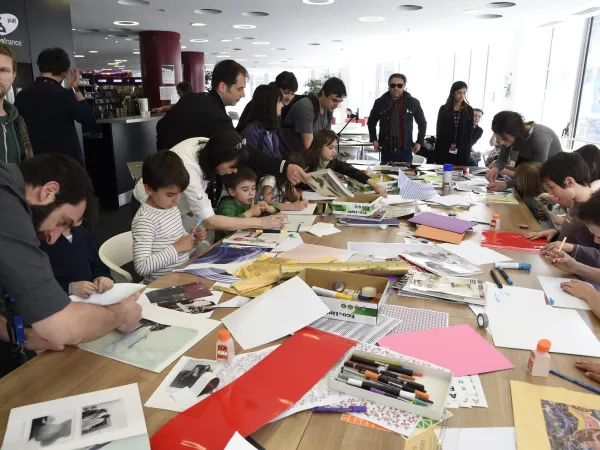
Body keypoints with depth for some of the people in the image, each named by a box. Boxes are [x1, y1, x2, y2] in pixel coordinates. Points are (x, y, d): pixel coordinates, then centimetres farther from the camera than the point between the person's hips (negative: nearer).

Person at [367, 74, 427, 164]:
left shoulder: (413, 102, 1)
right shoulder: (380, 102, 2)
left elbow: (422, 123, 12)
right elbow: (371, 122, 15)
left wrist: (419, 142, 6)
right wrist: (374, 140, 5)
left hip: (405, 150, 0)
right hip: (386, 149, 1)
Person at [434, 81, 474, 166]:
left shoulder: (469, 110, 6)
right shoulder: (444, 109, 4)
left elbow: (470, 132, 6)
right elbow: (439, 130, 4)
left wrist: (468, 150, -2)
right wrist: (439, 148, -4)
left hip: (462, 151, 0)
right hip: (444, 150, 0)